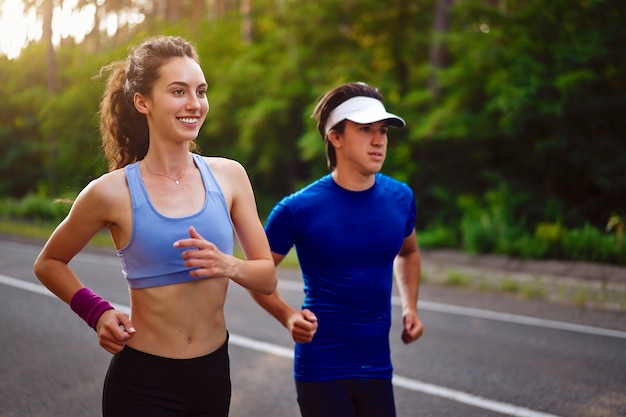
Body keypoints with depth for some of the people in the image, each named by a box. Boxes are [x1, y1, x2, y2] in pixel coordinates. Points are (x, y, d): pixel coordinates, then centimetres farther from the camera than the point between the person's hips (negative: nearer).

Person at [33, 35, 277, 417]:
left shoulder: (229, 175, -3)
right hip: (143, 384, -3)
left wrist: (228, 266, -19)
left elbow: (268, 277, 1)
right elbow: (49, 263, 7)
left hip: (213, 374, 3)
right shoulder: (112, 192, -10)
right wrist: (97, 311, -8)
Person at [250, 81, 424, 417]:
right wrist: (288, 316, -18)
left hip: (377, 367, 4)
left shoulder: (400, 198, 1)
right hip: (321, 371, -4)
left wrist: (410, 307, 7)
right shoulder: (298, 209, -12)